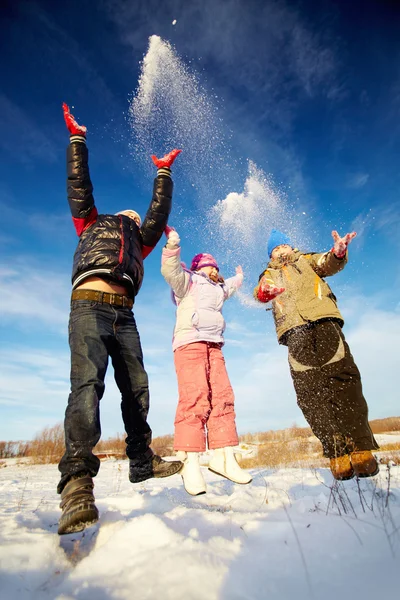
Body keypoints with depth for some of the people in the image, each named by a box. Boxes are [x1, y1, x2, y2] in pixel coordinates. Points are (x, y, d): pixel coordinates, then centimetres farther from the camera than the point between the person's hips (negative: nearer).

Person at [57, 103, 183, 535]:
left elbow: (159, 210, 31)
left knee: (136, 387, 1)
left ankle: (142, 462, 13)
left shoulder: (139, 244, 33)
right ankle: (77, 481, -26)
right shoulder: (92, 225, 28)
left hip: (123, 315, 4)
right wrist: (77, 139, 28)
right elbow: (79, 185, 24)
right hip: (89, 305, -4)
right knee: (87, 382, -22)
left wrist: (163, 172, 36)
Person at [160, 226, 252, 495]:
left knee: (222, 397, -5)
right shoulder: (188, 281, 10)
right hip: (189, 343, -7)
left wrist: (239, 277, 66)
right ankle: (190, 462, -15)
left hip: (214, 347, 7)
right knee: (195, 399, -18)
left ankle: (224, 457, -1)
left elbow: (231, 286, 53)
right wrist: (173, 242, -18)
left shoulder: (217, 289, 31)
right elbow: (170, 270, -10)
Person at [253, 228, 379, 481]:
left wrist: (338, 252, -17)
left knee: (343, 380, -14)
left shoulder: (307, 260, 30)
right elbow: (259, 292, 6)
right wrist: (265, 291, -21)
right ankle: (337, 453, -8)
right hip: (295, 330, 0)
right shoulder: (269, 274, 28)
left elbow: (327, 265, 9)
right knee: (310, 391, -11)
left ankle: (361, 448, -11)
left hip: (324, 321, 0)